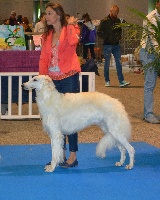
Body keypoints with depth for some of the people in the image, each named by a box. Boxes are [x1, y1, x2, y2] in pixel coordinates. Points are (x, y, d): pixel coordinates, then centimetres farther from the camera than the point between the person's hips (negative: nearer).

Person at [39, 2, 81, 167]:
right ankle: (60, 155, 18)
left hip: (69, 77, -6)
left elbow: (73, 41, -25)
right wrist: (42, 77, -4)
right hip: (52, 79, 6)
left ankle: (73, 156, 2)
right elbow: (43, 58, 10)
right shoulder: (47, 35, 15)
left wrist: (70, 24, -12)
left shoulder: (70, 29, -1)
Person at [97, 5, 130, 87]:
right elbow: (99, 32, -5)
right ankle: (107, 81, 13)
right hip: (107, 45, -4)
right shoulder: (104, 21, -6)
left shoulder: (118, 20, 9)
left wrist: (119, 36, 6)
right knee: (107, 63, 3)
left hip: (116, 45, 5)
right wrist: (106, 38, -12)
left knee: (119, 63, -1)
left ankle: (121, 81, -2)